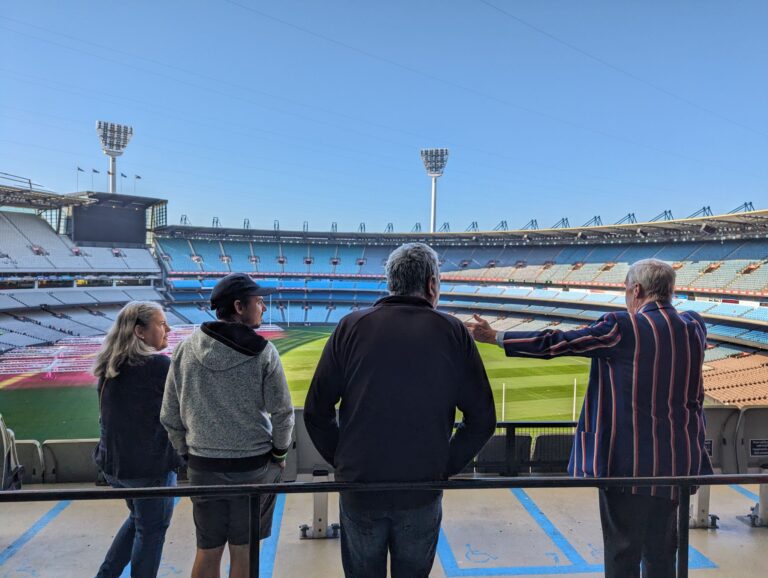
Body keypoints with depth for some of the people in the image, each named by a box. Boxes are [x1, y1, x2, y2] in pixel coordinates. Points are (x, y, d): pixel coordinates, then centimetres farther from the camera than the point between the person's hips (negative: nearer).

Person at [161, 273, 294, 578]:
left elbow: (170, 417, 2)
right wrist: (279, 452, 5)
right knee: (242, 551, 11)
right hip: (254, 466, -3)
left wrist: (188, 454, 15)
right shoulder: (262, 352, -13)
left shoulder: (185, 350, -3)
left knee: (207, 551, 16)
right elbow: (282, 412, -11)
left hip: (202, 467, 3)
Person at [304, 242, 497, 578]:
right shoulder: (453, 333, -5)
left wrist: (342, 462, 6)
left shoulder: (352, 327, -5)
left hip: (359, 488, 0)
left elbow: (316, 411, -4)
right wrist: (446, 467, 4)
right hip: (423, 493, 0)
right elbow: (482, 419, -4)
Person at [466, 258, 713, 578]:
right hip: (676, 460, 6)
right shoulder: (695, 327, 0)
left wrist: (496, 337, -9)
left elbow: (556, 343, -15)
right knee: (661, 551, 19)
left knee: (623, 551, 7)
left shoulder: (622, 327, -16)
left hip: (627, 460, -6)